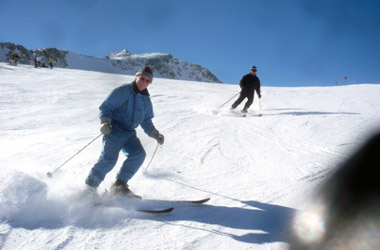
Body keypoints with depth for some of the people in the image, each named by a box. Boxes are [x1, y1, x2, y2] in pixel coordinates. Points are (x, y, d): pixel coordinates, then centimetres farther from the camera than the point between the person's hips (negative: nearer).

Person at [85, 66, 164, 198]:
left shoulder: (146, 100, 17)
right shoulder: (122, 91, -3)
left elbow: (146, 122, 25)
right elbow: (105, 107, -4)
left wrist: (155, 134, 11)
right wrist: (105, 122, -22)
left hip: (129, 133, 6)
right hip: (114, 129, -6)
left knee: (139, 154, -18)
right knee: (109, 158, -21)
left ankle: (119, 186, -9)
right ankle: (89, 188, -11)